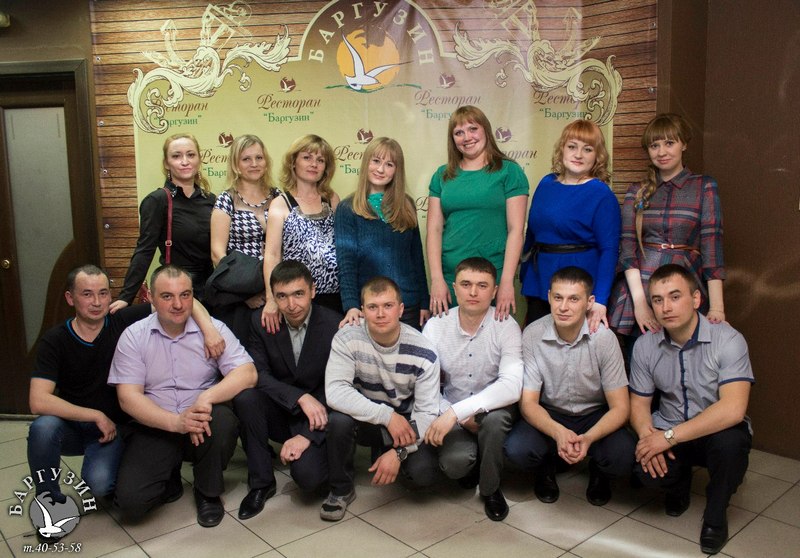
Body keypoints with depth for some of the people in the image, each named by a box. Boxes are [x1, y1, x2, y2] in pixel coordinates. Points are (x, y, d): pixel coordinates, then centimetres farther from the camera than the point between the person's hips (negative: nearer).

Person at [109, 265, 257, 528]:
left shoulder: (213, 329, -1)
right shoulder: (133, 336, 0)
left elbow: (247, 373, -12)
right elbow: (128, 396, -8)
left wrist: (206, 397, -30)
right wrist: (175, 422, -24)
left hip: (203, 426, 0)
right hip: (155, 429, 0)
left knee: (223, 419, -33)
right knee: (131, 500, -21)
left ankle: (208, 493, -3)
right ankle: (170, 480, 17)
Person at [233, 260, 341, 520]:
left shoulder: (334, 325, -13)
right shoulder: (261, 322, -5)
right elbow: (258, 374, -12)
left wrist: (307, 436, -20)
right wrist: (301, 397, -27)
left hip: (316, 419, -3)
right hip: (278, 413, 3)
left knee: (307, 474, -28)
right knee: (245, 396, -28)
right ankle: (261, 482, -10)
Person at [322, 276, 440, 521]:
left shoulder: (423, 352, -19)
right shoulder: (348, 338, -20)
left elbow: (427, 412, -16)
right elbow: (335, 392, -31)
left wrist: (398, 452, -29)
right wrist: (387, 416, -36)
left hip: (405, 422, 1)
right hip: (364, 418, 0)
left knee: (423, 474, -23)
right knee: (338, 418, -33)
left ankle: (386, 453, 14)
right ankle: (341, 489, -6)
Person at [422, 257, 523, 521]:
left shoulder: (506, 327, -15)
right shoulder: (435, 326, -9)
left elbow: (512, 386, -29)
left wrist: (455, 411, -37)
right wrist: (461, 419, -23)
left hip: (494, 410, 0)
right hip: (451, 414, 1)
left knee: (493, 419, -36)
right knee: (454, 463, -29)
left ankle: (490, 488, -4)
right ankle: (472, 465, 13)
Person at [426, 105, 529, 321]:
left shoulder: (509, 171, 1)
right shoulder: (443, 175, 10)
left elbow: (516, 230, -4)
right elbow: (434, 229, 5)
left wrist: (507, 282, -11)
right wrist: (436, 278, -5)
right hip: (448, 279, 3)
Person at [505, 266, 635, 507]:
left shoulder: (604, 338, -18)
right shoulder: (532, 335, -18)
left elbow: (620, 407, -15)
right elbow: (528, 402, -14)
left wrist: (589, 438, -35)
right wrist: (558, 432, -35)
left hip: (595, 416, 0)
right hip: (548, 415, 0)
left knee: (625, 457, -29)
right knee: (515, 449, -29)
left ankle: (598, 471, 11)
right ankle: (547, 466, 10)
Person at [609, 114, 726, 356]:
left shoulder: (704, 187, 5)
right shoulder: (637, 192, 10)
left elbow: (712, 246, -4)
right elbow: (627, 247, 0)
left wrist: (716, 308, -13)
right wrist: (640, 300, -13)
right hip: (638, 290, 2)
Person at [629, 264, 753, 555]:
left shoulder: (728, 340, -20)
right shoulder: (645, 345, -5)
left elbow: (732, 410, -30)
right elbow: (639, 403, 2)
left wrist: (669, 437, -30)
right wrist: (648, 436, -21)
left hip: (717, 432, -3)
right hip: (667, 435, 3)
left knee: (729, 441, -37)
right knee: (644, 467, -27)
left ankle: (715, 515, -4)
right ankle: (680, 482, 14)